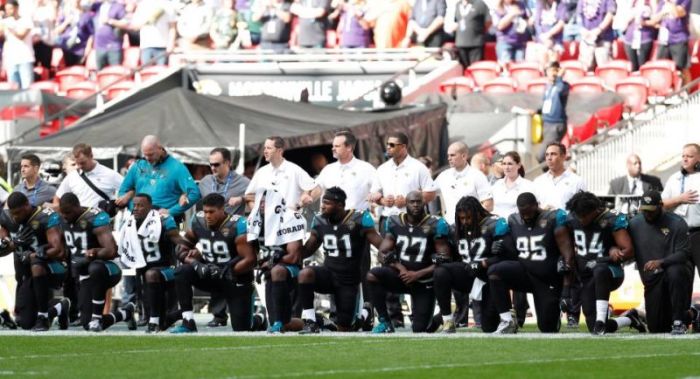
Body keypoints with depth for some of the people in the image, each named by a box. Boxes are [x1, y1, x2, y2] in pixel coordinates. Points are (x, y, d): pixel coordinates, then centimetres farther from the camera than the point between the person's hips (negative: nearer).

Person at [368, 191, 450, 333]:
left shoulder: (434, 226, -12)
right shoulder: (395, 223, -2)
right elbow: (383, 252, -2)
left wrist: (418, 274, -21)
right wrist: (400, 268, -19)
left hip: (423, 282, -2)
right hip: (401, 275, 2)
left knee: (420, 330, -3)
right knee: (373, 275, -28)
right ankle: (385, 322, -18)